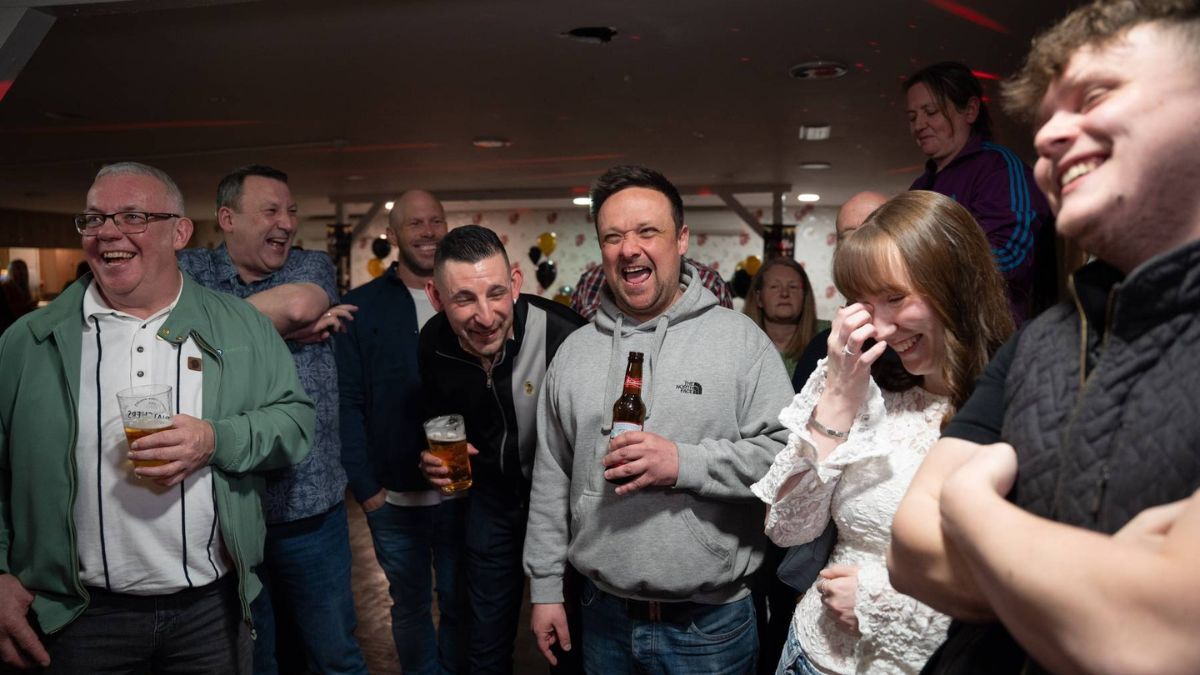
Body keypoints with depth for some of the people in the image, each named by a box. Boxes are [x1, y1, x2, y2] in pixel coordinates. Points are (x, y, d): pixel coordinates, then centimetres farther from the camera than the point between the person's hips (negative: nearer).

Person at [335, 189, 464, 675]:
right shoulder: (361, 306, -1)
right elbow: (347, 402, -4)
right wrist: (365, 487, -7)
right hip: (391, 495, 0)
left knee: (459, 605, 14)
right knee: (410, 608, 15)